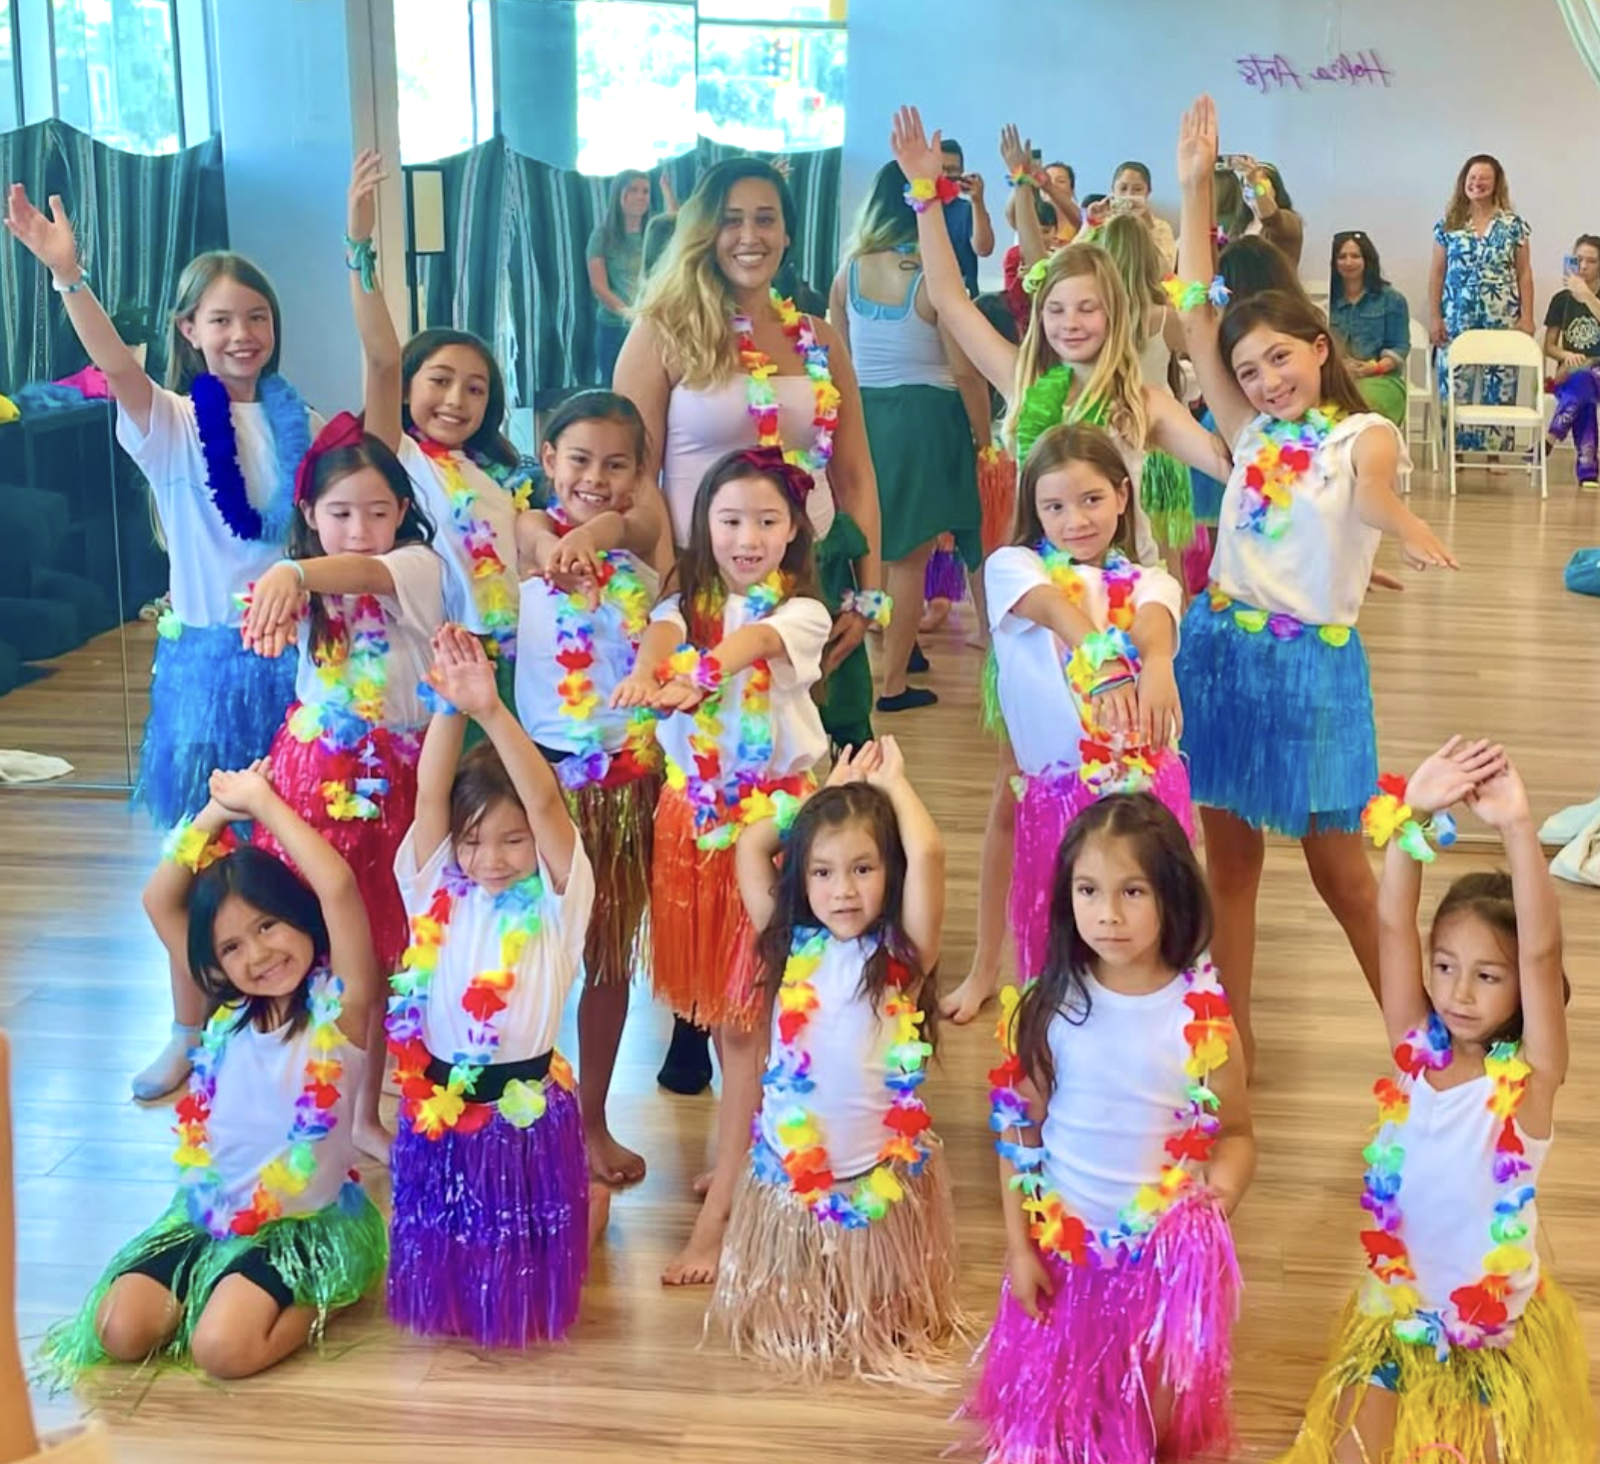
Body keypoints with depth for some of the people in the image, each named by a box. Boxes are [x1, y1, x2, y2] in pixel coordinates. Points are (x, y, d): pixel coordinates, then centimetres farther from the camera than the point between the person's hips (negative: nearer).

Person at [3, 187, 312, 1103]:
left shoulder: (301, 425, 3)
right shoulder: (171, 424, -7)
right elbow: (114, 363, -24)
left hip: (294, 651, 1)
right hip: (204, 654, -1)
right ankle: (191, 1032, 22)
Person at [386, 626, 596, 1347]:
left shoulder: (558, 898, -10)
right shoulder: (437, 887, -2)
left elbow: (546, 800, -26)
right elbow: (429, 793, -15)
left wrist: (493, 711, -40)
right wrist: (450, 707, -31)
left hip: (527, 1110, -3)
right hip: (438, 1105, 3)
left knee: (528, 1264, 11)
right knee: (441, 1248, 15)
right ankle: (451, 1305, 46)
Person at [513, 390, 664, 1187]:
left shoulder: (643, 531, -1)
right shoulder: (533, 529, -5)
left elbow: (620, 524, -26)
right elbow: (542, 540, -30)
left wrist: (593, 535, -50)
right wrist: (554, 549, -55)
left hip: (630, 772, 2)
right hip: (548, 767, -2)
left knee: (612, 957, 13)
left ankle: (593, 1122, 28)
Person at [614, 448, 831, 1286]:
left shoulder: (800, 610, -4)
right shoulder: (688, 602, 6)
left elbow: (754, 644, -26)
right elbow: (663, 634, -18)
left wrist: (697, 679, -48)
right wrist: (646, 673, -42)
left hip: (774, 810, -4)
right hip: (696, 811, 4)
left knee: (747, 1010, -4)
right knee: (714, 998, 12)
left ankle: (717, 1212, -3)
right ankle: (746, 1153, 32)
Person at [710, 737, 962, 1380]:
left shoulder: (903, 954, -11)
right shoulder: (790, 944, -2)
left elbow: (927, 853, -25)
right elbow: (749, 845, 0)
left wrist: (891, 780, -10)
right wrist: (827, 793, 6)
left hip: (883, 1169, -2)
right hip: (791, 1166, 3)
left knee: (884, 1317, 16)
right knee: (786, 1317, 18)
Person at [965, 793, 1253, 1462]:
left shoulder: (1201, 1014, -14)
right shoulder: (1048, 1006, -10)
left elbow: (1235, 1132, -4)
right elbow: (1018, 1132, -3)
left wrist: (1218, 1191, -24)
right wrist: (1019, 1247, -2)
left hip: (1167, 1253, -1)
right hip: (1062, 1248, 1)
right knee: (1047, 1404, 17)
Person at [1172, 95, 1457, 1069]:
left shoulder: (1363, 434, -4)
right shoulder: (1252, 432, 7)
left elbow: (1372, 490, -28)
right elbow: (1196, 318, 3)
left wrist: (1401, 521, -53)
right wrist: (1196, 187, -1)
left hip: (1313, 661, -4)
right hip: (1223, 649, 4)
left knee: (1336, 861, 2)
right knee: (1228, 851, 9)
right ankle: (1231, 1028, 19)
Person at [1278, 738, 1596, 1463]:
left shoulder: (1529, 1076, -18)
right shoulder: (1416, 1048, -10)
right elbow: (1392, 924, -21)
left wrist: (1517, 826, -46)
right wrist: (1414, 814, -36)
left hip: (1497, 1324, -2)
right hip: (1398, 1306, 2)